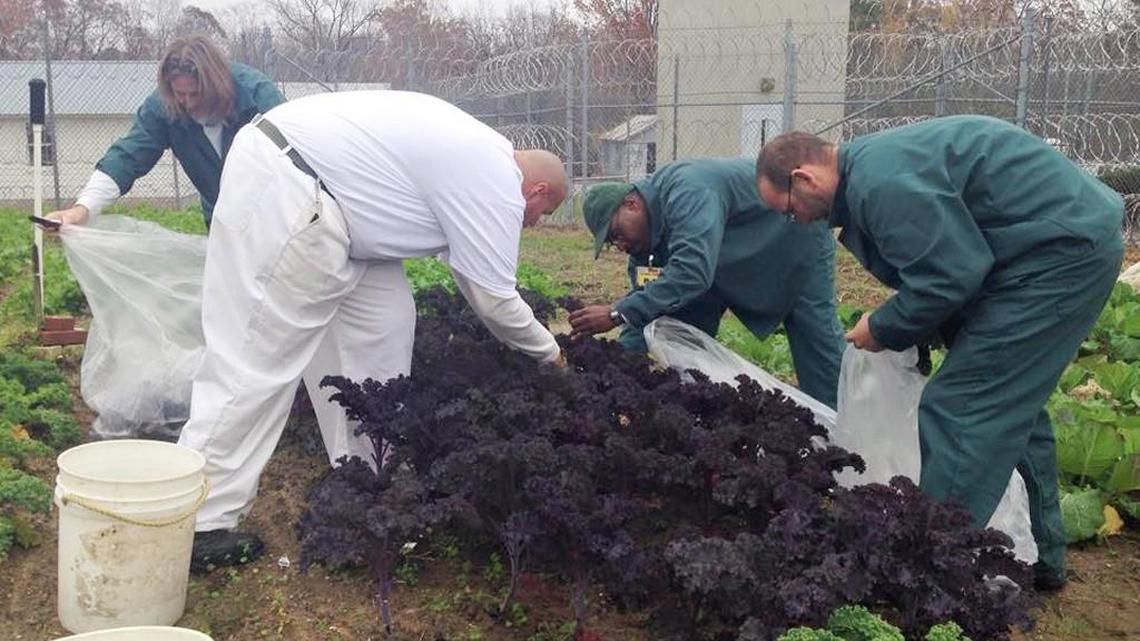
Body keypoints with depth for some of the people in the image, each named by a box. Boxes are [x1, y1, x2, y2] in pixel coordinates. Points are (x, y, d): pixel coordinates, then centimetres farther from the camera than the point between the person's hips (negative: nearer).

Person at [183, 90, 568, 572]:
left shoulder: (479, 156, 20)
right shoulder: (498, 185, -9)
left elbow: (473, 274, 29)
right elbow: (494, 299, -7)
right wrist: (551, 353, 10)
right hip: (283, 188, -11)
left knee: (382, 318, 12)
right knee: (259, 356, -9)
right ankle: (197, 524, -3)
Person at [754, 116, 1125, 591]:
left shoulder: (880, 182, -22)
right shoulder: (871, 162, 12)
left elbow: (952, 273, -23)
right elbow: (941, 260, 19)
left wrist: (886, 329, -9)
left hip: (1062, 252, -11)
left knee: (957, 409, -10)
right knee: (1013, 403, 20)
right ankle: (1042, 557, 33)